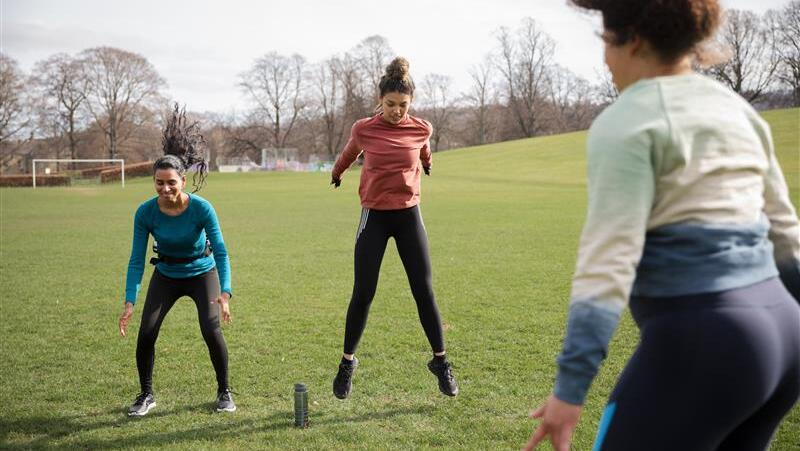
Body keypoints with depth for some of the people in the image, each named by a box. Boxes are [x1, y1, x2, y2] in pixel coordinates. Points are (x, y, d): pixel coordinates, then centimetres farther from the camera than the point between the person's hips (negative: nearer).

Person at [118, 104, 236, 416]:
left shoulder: (201, 208, -27)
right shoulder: (146, 212, -22)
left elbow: (220, 253, -25)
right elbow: (137, 259, -17)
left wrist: (225, 293, -38)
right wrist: (129, 302, -26)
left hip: (202, 273, -2)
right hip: (166, 276, 2)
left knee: (211, 329, -18)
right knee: (146, 332, -11)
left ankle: (224, 392, 5)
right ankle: (146, 395, 12)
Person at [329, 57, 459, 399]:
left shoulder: (421, 129, -4)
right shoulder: (363, 130, -7)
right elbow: (349, 154, 16)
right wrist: (336, 173, 33)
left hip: (408, 215, 1)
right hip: (374, 216, -1)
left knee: (424, 292, 2)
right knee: (363, 294, 1)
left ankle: (440, 362, 15)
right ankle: (347, 362, 18)